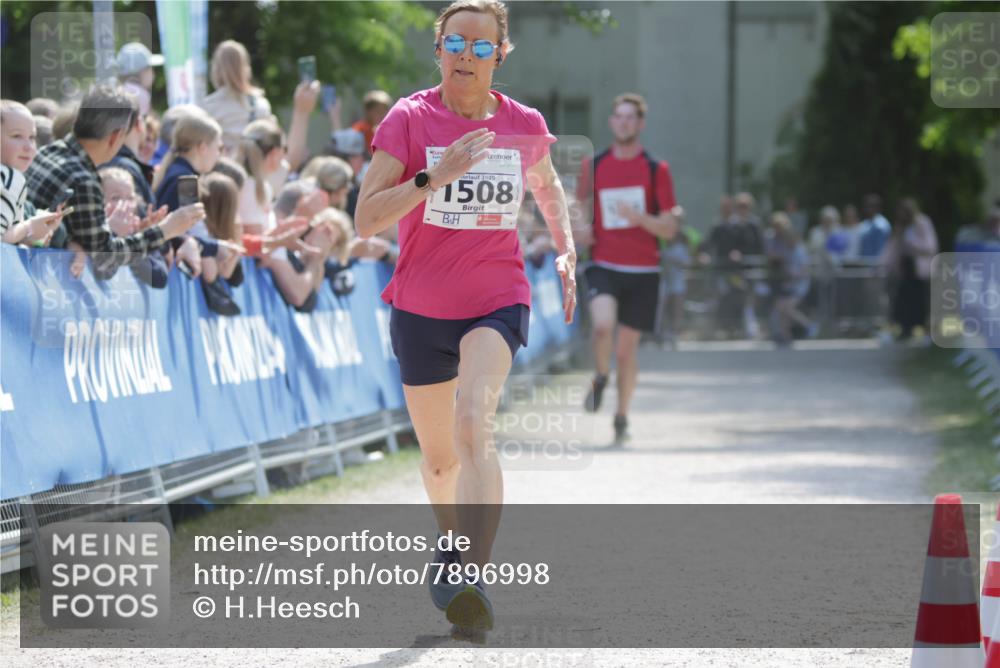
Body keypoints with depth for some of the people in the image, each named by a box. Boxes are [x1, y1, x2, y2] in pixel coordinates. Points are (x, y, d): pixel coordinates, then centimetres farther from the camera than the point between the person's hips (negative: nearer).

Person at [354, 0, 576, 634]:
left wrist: (567, 249, 12)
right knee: (439, 458, 14)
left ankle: (469, 577, -39)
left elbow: (547, 184, 25)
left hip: (498, 302, -1)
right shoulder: (408, 120, -7)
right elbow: (366, 220, -15)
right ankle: (452, 535, 48)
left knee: (474, 422, -27)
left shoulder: (525, 125, 1)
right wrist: (434, 177, -26)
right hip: (422, 308, 1)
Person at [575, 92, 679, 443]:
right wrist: (581, 228, -1)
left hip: (643, 270, 0)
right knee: (602, 325, -26)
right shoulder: (594, 165, 5)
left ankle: (622, 417, 25)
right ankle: (600, 377, 4)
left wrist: (639, 217, -19)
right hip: (604, 265, 0)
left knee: (627, 349, 5)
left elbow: (670, 229, -1)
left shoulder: (656, 169, 0)